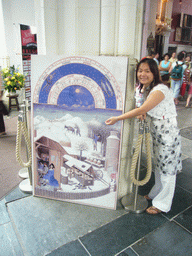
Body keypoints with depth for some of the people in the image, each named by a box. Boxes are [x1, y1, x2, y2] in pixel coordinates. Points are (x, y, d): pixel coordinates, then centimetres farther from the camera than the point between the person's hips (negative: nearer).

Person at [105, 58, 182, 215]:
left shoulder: (160, 90, -24)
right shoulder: (146, 89, 5)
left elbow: (141, 110, -29)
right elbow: (144, 110, 10)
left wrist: (117, 118, -24)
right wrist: (143, 114, -15)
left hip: (168, 135, -8)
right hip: (157, 133, 9)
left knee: (167, 169, 7)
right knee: (159, 166, 22)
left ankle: (162, 204, 25)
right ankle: (156, 194, 42)